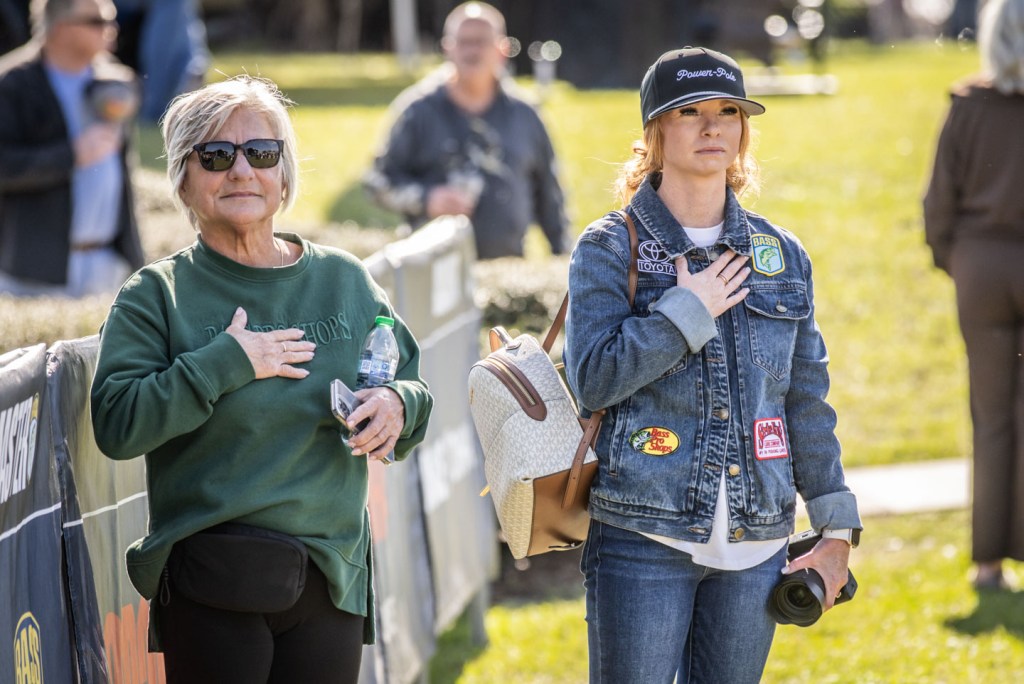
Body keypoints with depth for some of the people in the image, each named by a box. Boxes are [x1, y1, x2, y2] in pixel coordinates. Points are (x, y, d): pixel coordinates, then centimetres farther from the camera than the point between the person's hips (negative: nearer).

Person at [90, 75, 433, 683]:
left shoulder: (345, 280, 9)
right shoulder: (157, 296, 0)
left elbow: (414, 392, 15)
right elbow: (116, 426, -12)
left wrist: (397, 406, -8)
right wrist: (226, 362, -15)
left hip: (331, 583, 3)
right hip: (211, 587, -3)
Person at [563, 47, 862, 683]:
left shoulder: (781, 255, 11)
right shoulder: (611, 248, 0)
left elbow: (808, 401, 14)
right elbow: (593, 379, -13)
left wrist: (837, 529, 12)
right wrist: (687, 310, -12)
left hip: (756, 547, 4)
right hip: (644, 541, -4)